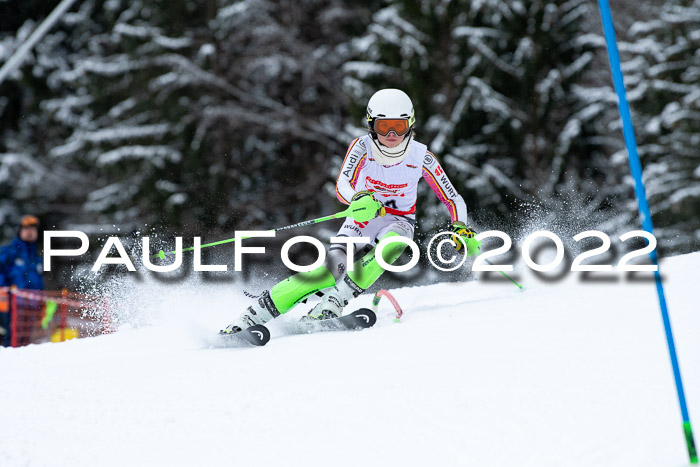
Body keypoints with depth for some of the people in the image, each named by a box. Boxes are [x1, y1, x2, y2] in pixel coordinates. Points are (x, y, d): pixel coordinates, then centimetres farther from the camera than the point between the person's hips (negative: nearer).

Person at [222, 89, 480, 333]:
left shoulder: (422, 158, -18)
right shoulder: (362, 147, -19)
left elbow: (453, 200, -11)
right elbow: (342, 187, -31)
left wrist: (461, 229, -30)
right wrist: (358, 198, -54)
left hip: (399, 221, 1)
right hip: (363, 216, 0)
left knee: (392, 244, -37)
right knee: (333, 267, -24)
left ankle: (335, 300, -36)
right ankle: (256, 313, -21)